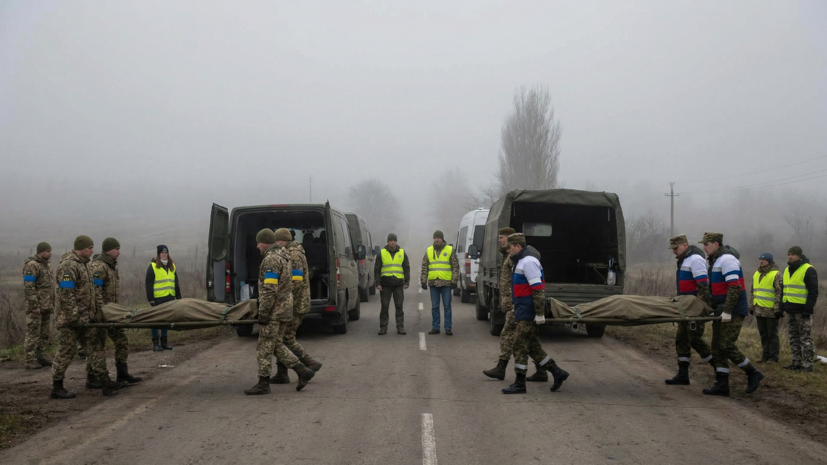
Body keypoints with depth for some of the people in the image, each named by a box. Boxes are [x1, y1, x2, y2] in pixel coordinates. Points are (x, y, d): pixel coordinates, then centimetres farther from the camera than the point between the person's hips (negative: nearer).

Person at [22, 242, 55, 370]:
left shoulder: (47, 265, 16)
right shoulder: (32, 265, -12)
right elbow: (28, 287, -18)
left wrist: (52, 305, 19)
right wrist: (34, 306, -21)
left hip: (46, 307, 9)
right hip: (36, 307, -9)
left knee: (44, 334, 10)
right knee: (33, 334, -6)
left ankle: (40, 357, 16)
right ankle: (30, 361, -4)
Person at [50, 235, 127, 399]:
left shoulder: (84, 264, 16)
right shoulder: (68, 266, -16)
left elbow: (93, 289, 21)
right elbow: (66, 295, -22)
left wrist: (100, 310, 15)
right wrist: (74, 318, -23)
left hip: (86, 318, 9)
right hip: (70, 319, -9)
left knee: (95, 348, 5)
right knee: (66, 352, -1)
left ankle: (106, 383, 4)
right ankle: (57, 388, 9)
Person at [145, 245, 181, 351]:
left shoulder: (172, 266, 15)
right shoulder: (153, 267, -3)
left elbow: (176, 283, 20)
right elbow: (149, 285, -7)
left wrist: (178, 297, 13)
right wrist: (151, 300, -13)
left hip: (169, 298, 6)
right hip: (158, 298, -6)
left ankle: (164, 342, 19)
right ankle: (155, 343, 5)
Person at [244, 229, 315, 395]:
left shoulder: (271, 259, -17)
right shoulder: (284, 256, 15)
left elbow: (269, 290, -23)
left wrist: (263, 313, -19)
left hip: (275, 311, -10)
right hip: (284, 308, 10)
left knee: (264, 347, -1)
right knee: (276, 345, 15)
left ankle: (263, 384, 5)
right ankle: (303, 371, 12)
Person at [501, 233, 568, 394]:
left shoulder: (528, 261, -16)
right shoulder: (522, 261, 17)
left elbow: (537, 289, -22)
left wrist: (539, 314, -24)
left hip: (527, 314, -10)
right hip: (524, 311, 10)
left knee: (520, 346, -6)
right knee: (532, 346, 13)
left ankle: (520, 384, -1)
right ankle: (558, 373, 18)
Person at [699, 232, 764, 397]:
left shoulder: (727, 259, -15)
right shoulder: (715, 260, 17)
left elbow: (734, 287, -23)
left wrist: (727, 311, -26)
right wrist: (714, 308, 21)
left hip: (733, 311, -10)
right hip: (721, 311, 10)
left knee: (727, 346, -13)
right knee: (717, 347, 6)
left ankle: (753, 373, 2)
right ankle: (722, 385, 6)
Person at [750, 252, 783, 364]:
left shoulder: (776, 275, -8)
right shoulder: (756, 274, 15)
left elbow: (780, 293, -12)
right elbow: (752, 292, 22)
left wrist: (778, 309, -16)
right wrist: (751, 306, 19)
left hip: (771, 311, -7)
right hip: (759, 311, 7)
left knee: (772, 335, -1)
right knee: (763, 334, 12)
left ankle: (773, 357, 4)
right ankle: (765, 356, 19)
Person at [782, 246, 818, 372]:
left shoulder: (808, 270, -10)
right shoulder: (788, 270, 16)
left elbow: (813, 292, -13)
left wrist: (808, 309, -18)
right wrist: (783, 306, 17)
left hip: (802, 311, -8)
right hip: (791, 310, 8)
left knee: (806, 339, -5)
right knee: (794, 339, 11)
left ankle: (807, 364, -3)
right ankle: (796, 363, 18)